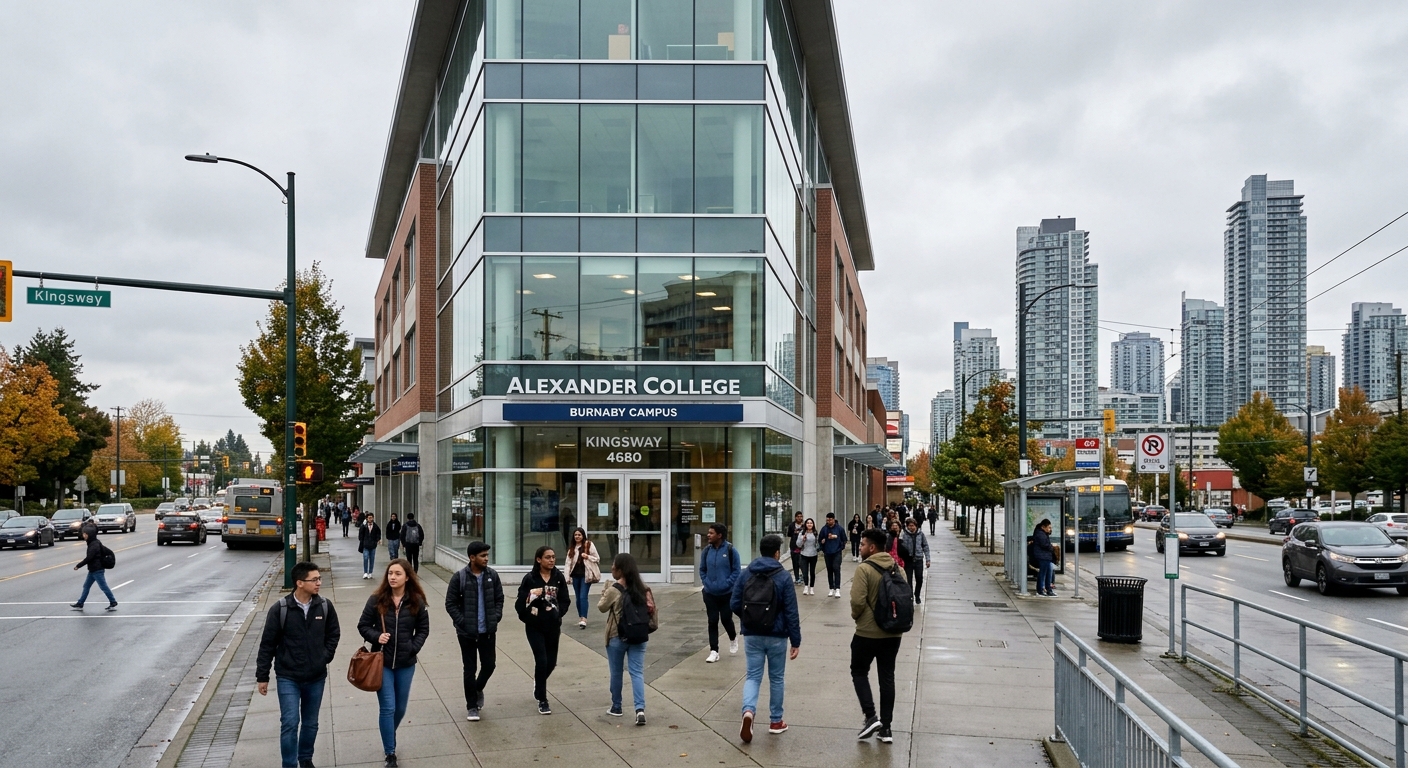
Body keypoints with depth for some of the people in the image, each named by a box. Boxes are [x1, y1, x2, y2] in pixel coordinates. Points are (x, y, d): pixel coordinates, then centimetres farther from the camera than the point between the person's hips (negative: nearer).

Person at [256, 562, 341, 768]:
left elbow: (334, 634, 11)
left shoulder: (325, 607, -4)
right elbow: (267, 644, -6)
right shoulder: (279, 609, -13)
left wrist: (326, 656, -1)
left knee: (311, 724, 15)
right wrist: (262, 676, -3)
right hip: (288, 677, -3)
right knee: (290, 723, -8)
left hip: (316, 677, 3)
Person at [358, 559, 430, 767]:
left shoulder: (417, 602, -7)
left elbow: (423, 629, 4)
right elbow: (363, 626, 0)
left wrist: (413, 648, -10)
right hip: (382, 662, -2)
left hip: (406, 663, 2)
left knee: (400, 708, 15)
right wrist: (376, 636, -18)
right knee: (388, 708, -3)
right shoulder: (376, 600, -9)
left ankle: (389, 739, 43)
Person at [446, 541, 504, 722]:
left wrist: (496, 617, -3)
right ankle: (472, 706, 18)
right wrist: (462, 622, -13)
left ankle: (478, 689, 39)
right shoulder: (459, 578, -11)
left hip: (487, 631, 3)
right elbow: (450, 604, -7)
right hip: (467, 632, -3)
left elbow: (499, 598, 9)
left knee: (489, 664, 8)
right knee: (469, 668, 6)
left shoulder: (492, 575, 0)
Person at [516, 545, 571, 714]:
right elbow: (520, 603, -12)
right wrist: (532, 596, -28)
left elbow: (565, 601, 3)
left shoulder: (558, 577, -2)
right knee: (541, 661, -8)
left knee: (551, 662, 12)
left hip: (553, 626, 3)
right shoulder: (530, 578, -11)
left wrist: (557, 611, -14)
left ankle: (538, 683, 45)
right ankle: (542, 701, 7)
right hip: (535, 626, -3)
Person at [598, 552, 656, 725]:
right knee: (637, 672, 2)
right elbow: (650, 610, 5)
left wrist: (604, 594, 16)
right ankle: (640, 709, -13)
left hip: (617, 637, -4)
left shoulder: (614, 589, -13)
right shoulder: (643, 588, 2)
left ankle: (616, 707, 23)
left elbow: (602, 607, 1)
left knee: (616, 673, 12)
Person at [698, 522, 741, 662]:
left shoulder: (731, 550, -11)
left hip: (727, 593, -3)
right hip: (710, 593, 3)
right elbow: (702, 570, 10)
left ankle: (733, 638, 38)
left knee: (726, 619, 7)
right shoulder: (707, 550, 1)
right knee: (712, 621, 3)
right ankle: (714, 651, 8)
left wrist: (726, 584, -16)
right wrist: (706, 583, -2)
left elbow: (736, 571, -8)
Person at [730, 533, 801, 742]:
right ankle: (776, 721, 23)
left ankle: (749, 710, -19)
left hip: (753, 635, 2)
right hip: (777, 636, -2)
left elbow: (734, 604, 0)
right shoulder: (783, 577, -10)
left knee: (753, 676, 7)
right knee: (776, 678, 13)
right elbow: (791, 613, -11)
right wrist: (796, 641, -5)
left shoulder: (746, 575, -1)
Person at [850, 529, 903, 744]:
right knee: (887, 677, 12)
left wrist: (856, 615, -4)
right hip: (892, 633, 6)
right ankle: (886, 726, 14)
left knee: (859, 672, 12)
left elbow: (857, 601, -24)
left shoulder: (864, 569, -17)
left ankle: (871, 716, -1)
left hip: (867, 633, -6)